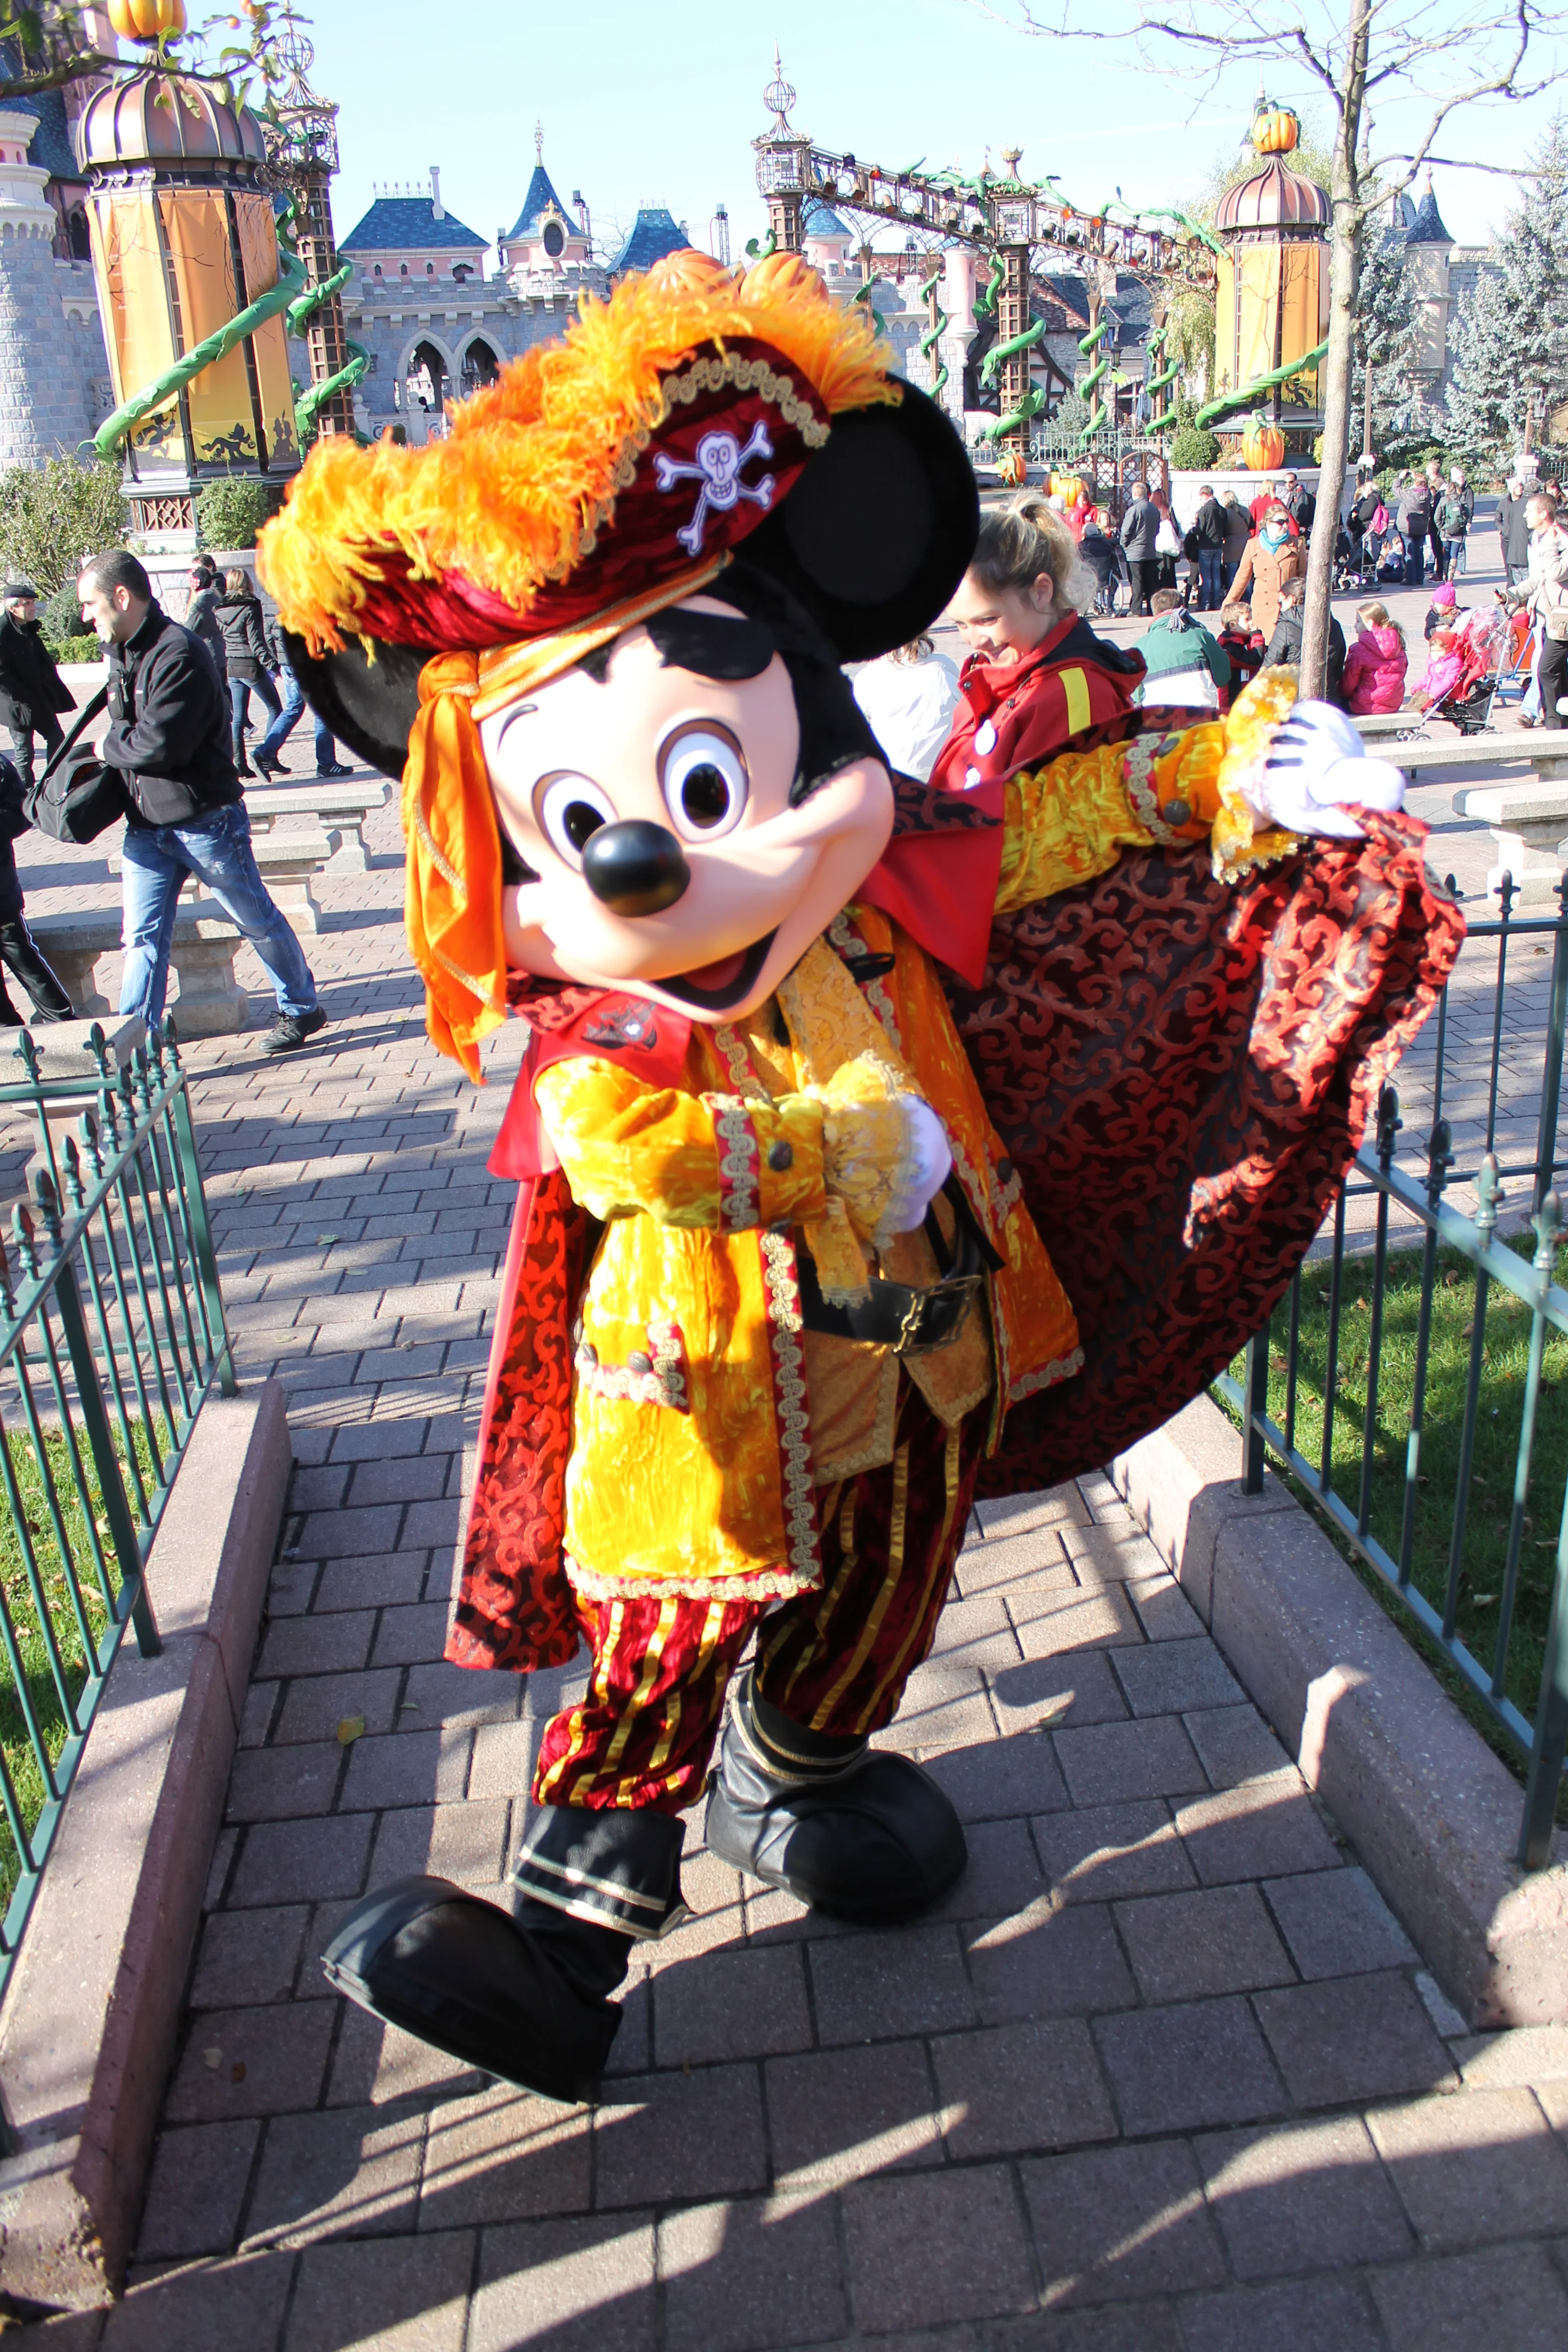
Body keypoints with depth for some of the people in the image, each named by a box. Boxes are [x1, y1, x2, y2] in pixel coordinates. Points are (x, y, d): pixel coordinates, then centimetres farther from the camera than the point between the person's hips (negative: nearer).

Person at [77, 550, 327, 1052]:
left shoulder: (178, 654, -20)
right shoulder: (122, 654, 10)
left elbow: (158, 745, -25)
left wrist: (109, 748, -8)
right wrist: (118, 745, 0)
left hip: (203, 820, -8)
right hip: (145, 825, 8)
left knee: (256, 918, 10)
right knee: (143, 936, 3)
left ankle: (301, 1009, 28)